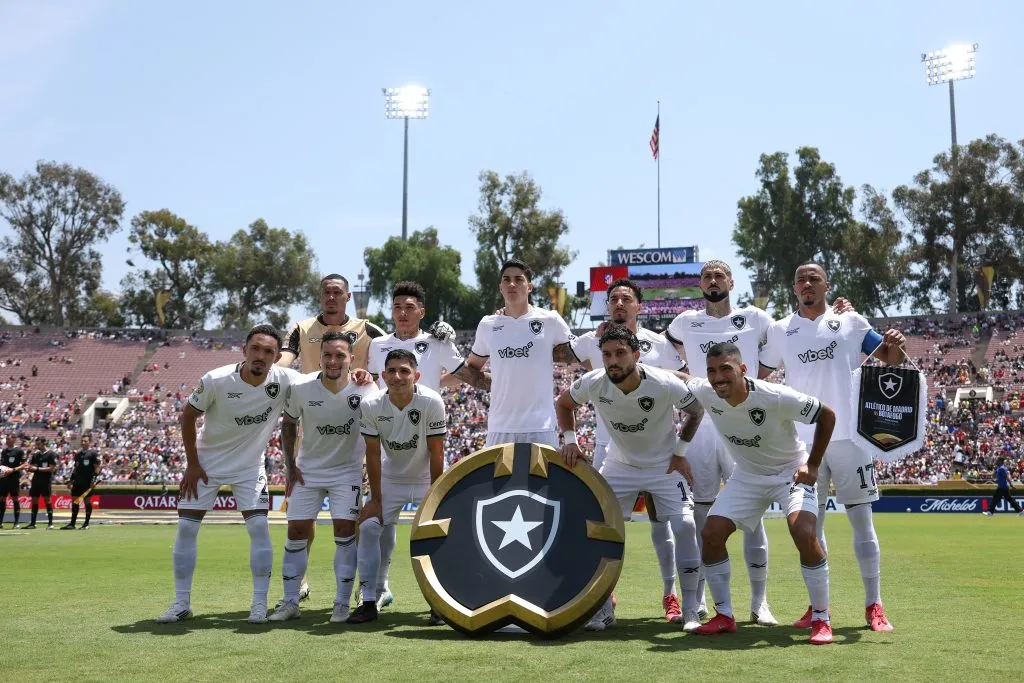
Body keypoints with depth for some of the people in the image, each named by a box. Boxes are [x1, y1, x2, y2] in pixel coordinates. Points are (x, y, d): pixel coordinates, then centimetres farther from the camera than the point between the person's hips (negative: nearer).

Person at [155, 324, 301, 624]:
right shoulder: (216, 381, -23)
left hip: (250, 465, 1)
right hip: (206, 462, 0)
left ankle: (260, 603, 1)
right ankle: (181, 603, 12)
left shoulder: (285, 381, -20)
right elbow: (188, 417, -8)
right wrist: (192, 464, -6)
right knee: (186, 527, -1)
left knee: (259, 527, -10)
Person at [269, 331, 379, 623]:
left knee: (345, 532, -8)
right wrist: (290, 465, 0)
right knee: (296, 531, 1)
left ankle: (342, 603, 5)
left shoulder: (364, 389, -17)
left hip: (348, 470, -1)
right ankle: (290, 602, 14)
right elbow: (289, 424, 4)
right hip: (308, 470, 1)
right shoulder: (301, 387, -15)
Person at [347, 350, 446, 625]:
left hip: (425, 479, -2)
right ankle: (369, 602, 4)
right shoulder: (371, 406, -20)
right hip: (390, 478, 3)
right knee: (368, 527, -7)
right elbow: (373, 454, -11)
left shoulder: (431, 402, -26)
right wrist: (375, 498, -10)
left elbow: (436, 454, -21)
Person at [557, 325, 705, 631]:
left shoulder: (666, 385, -28)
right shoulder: (592, 383, -22)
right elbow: (563, 403, 1)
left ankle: (690, 609, 0)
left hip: (664, 465, -2)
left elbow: (696, 412, -7)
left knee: (684, 525, -16)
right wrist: (570, 439, -11)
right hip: (619, 465, 2)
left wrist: (680, 452, -7)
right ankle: (604, 608, 8)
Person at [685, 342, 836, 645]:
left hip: (791, 471, -5)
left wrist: (812, 465, -19)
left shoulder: (777, 397, -32)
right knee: (711, 534, -6)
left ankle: (821, 620, -8)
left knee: (804, 534, -25)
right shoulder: (704, 393, -19)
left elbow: (827, 415, -19)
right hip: (747, 475, 5)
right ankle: (724, 617, 10)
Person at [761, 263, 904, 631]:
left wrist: (894, 346, -16)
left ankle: (873, 605, 9)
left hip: (849, 435, -1)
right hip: (804, 440, 1)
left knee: (862, 519, 2)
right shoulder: (780, 330, 7)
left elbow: (889, 359, 6)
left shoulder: (850, 322, 4)